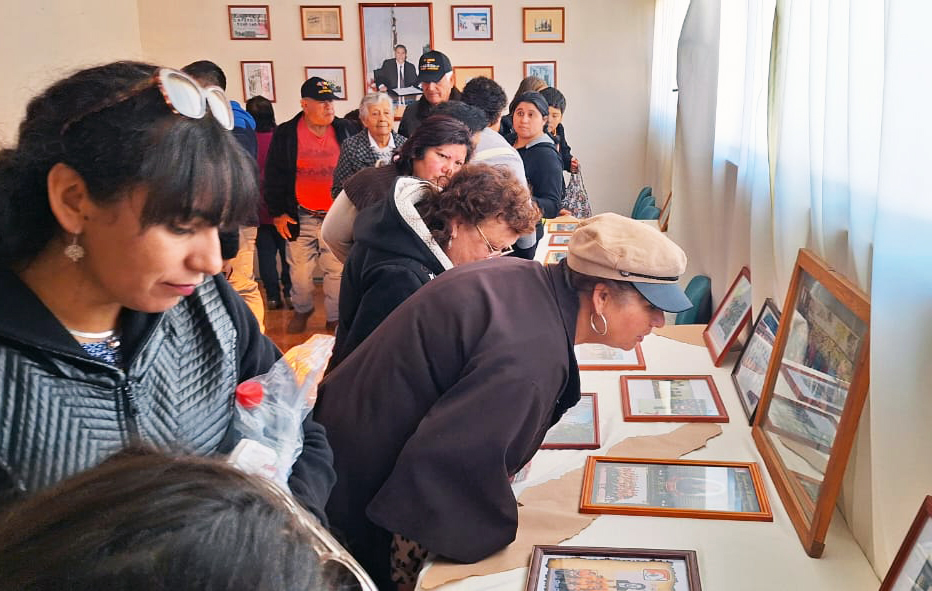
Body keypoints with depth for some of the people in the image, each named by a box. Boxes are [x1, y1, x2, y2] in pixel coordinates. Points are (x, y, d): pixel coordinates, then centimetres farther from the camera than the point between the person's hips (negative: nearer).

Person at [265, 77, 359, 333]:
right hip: (300, 217, 0)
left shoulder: (346, 131, 2)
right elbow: (273, 176, 4)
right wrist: (277, 213, 1)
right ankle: (301, 310, 34)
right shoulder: (285, 134, -1)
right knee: (299, 270, 10)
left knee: (337, 271, 3)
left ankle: (335, 319, 18)